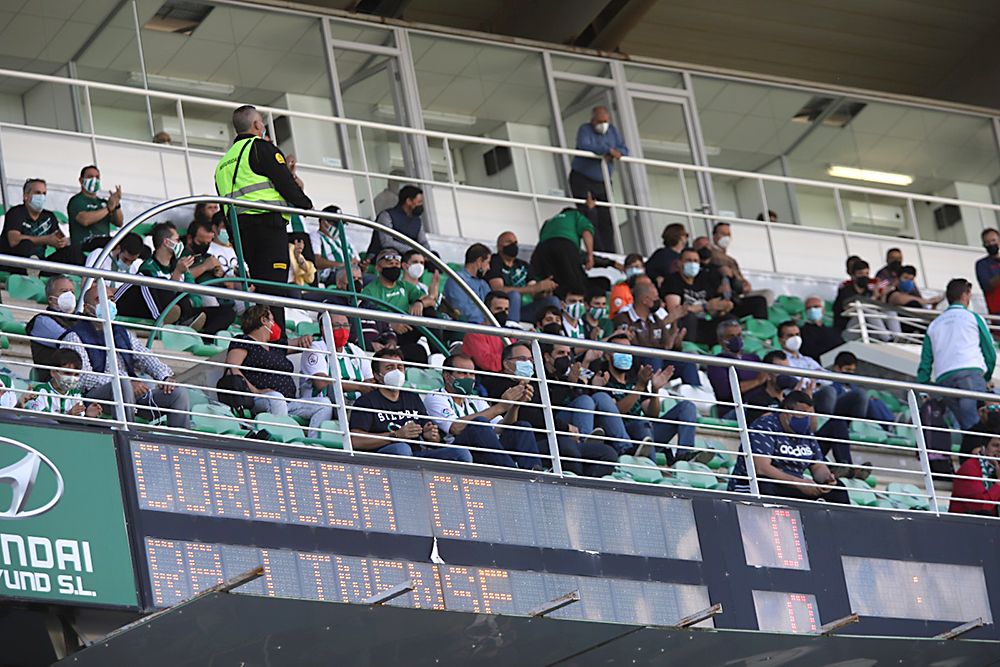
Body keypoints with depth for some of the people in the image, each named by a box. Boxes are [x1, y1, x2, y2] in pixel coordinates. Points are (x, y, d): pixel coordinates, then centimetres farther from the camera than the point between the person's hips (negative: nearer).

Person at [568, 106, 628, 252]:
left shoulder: (612, 131, 9)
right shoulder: (585, 130, -8)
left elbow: (624, 150, 1)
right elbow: (584, 146, -29)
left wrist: (613, 155, -22)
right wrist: (608, 150, -32)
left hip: (603, 182, 5)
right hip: (582, 181, -5)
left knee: (606, 221, -2)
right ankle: (598, 252, -18)